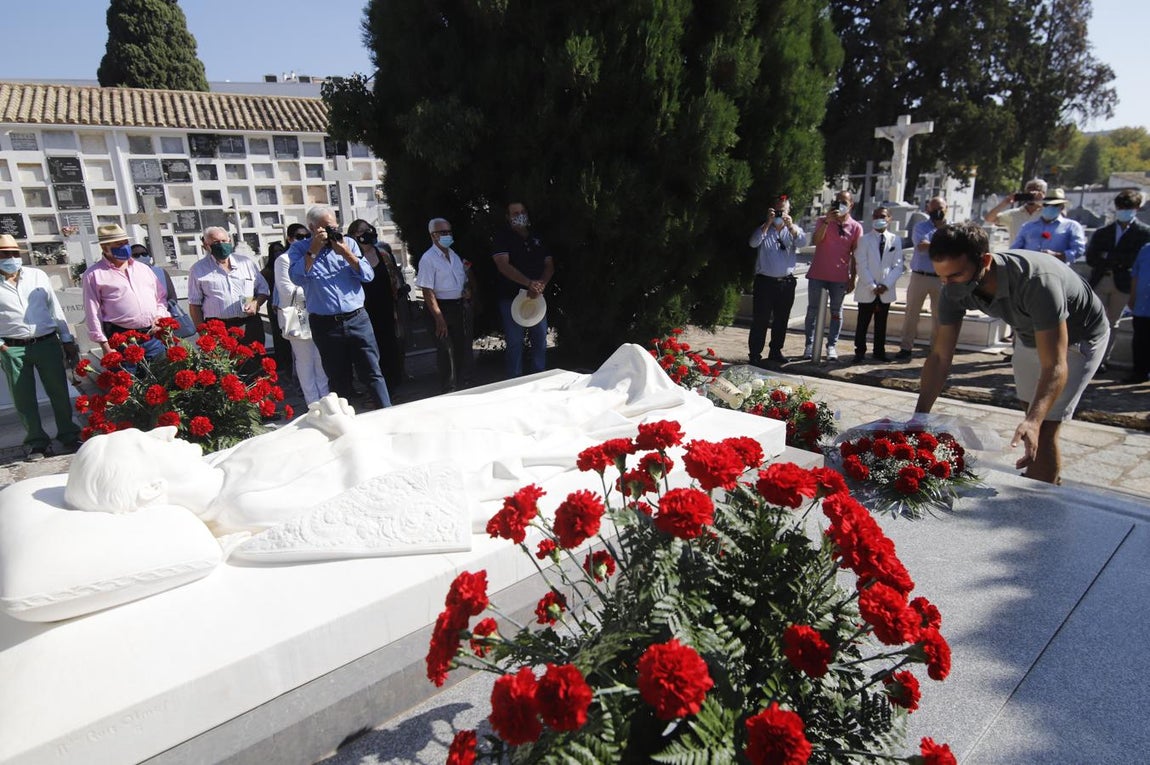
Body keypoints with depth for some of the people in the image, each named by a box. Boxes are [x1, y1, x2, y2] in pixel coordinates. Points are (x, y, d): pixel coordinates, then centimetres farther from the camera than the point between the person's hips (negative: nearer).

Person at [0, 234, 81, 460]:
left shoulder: (38, 276, 8)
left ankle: (69, 436, 17)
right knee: (24, 399, 5)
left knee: (59, 392, 4)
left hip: (47, 343, 1)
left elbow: (55, 308, 11)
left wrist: (68, 340, 9)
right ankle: (36, 442, 17)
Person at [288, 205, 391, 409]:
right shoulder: (299, 249, 4)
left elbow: (368, 275, 0)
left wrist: (346, 253, -10)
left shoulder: (349, 243, 8)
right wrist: (314, 250, -14)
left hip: (357, 319, 1)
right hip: (325, 325, -1)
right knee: (338, 379, 9)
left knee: (373, 372, 0)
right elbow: (296, 278, -14)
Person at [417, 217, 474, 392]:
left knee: (464, 346, 15)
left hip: (461, 305, 7)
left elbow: (464, 278, 25)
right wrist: (439, 319, -21)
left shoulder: (454, 255, 12)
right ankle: (448, 389, 13)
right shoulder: (428, 259, -12)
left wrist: (468, 290, 2)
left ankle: (465, 383, 31)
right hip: (443, 307, -7)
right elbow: (428, 292, -16)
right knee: (446, 351, 0)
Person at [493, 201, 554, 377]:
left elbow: (549, 265, 9)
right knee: (515, 343, 0)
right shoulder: (503, 237, -2)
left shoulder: (537, 238, 13)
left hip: (537, 297, 5)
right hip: (511, 298, -5)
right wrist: (529, 283, -25)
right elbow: (503, 265, -15)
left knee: (540, 341, 9)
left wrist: (542, 284, -12)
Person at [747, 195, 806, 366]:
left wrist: (790, 225, -23)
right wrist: (768, 223, -19)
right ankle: (755, 355, 2)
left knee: (781, 320, 12)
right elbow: (753, 242, -15)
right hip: (765, 281, -3)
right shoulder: (764, 229, 5)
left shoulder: (793, 229, 11)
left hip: (786, 282, 3)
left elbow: (802, 242, -10)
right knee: (760, 321, -3)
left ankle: (775, 351, 25)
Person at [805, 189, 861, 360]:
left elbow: (855, 255, 3)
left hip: (840, 278, 0)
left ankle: (832, 345, 14)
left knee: (836, 312, 7)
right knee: (813, 311, 4)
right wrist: (827, 221, -24)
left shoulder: (856, 227, 2)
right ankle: (810, 344, 11)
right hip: (818, 275, 0)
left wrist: (852, 279, 0)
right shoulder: (823, 221, 3)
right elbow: (816, 241, -14)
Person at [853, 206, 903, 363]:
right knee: (862, 323, 2)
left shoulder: (895, 240, 5)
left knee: (881, 323, 11)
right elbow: (861, 266, -6)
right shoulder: (864, 240, -1)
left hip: (886, 291, 2)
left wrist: (886, 285, -10)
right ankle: (860, 352, 11)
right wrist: (872, 286, -13)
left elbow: (898, 266, 2)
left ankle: (880, 352, 19)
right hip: (867, 290, -2)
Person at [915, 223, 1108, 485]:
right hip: (1029, 334, 6)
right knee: (1032, 411, 20)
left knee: (1043, 429, -15)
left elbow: (1055, 366, -43)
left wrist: (1033, 422, -58)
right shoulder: (954, 290, -27)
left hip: (1078, 336, -6)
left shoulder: (1036, 281, -43)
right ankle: (1052, 485, 44)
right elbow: (939, 356, -21)